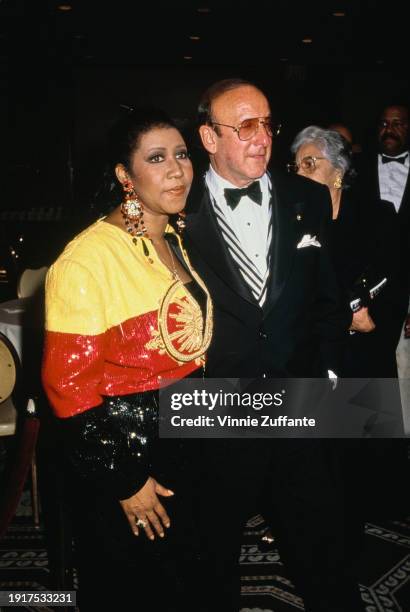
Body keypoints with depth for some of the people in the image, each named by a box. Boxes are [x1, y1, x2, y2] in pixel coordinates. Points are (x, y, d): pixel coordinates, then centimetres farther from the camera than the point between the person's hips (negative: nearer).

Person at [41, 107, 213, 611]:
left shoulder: (179, 240, 5)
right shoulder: (88, 257, -20)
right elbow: (68, 383, -20)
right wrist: (125, 482, -15)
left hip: (189, 440, 7)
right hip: (125, 451, -7)